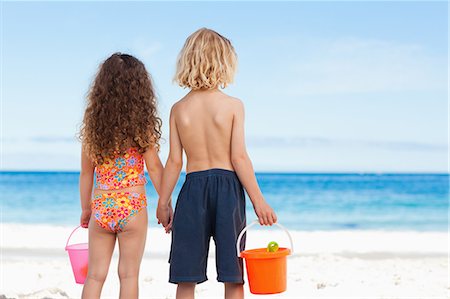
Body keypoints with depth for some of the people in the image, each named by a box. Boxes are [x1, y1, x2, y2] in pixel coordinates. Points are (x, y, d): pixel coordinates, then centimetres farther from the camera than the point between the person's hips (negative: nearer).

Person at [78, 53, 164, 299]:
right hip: (133, 206, -3)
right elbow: (154, 167, -6)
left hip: (100, 207, 3)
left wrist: (86, 209, 16)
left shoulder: (93, 121, 2)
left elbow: (87, 172, 7)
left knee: (95, 275, 10)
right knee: (128, 275, 7)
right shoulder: (142, 122, -7)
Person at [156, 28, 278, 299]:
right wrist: (259, 200, -4)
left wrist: (163, 203, 12)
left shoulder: (179, 109, 2)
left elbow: (175, 161, 2)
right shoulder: (233, 105, -5)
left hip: (193, 188, 2)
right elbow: (239, 157, -9)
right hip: (228, 188, -2)